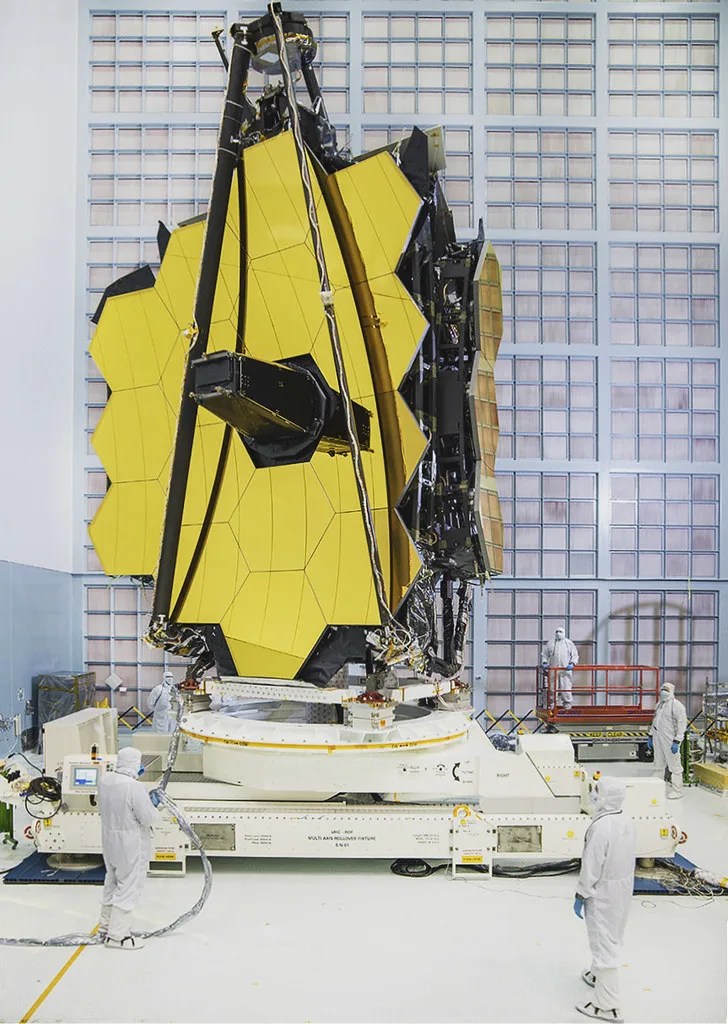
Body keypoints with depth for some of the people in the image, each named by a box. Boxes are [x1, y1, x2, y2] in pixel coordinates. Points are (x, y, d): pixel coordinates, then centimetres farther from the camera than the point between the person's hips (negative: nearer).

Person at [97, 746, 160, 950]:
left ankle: (105, 925, 38)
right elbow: (149, 818, -21)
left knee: (113, 881, 23)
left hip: (110, 839, 8)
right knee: (128, 887, 5)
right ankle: (117, 935, 12)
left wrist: (132, 776, 21)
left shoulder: (105, 779, -4)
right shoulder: (135, 788, -27)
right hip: (131, 845, -8)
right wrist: (153, 804, -2)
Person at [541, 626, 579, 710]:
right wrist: (544, 663, 2)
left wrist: (572, 663, -7)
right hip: (553, 670, 2)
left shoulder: (569, 643, 12)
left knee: (565, 687, -7)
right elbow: (544, 655, 18)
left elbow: (575, 655, 9)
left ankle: (567, 704, 0)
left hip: (565, 670, -1)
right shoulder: (550, 643, 15)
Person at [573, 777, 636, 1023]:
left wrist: (581, 895, -11)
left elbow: (591, 866, -23)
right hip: (624, 886, 9)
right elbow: (627, 857, 9)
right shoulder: (627, 821, -2)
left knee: (604, 943, -1)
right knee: (612, 937, 25)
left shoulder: (600, 827, -28)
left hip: (603, 892, -9)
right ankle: (599, 975, 46)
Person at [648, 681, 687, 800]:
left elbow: (682, 724, -16)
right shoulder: (660, 704, 16)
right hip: (658, 740, 8)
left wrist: (676, 741, -20)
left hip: (670, 741, -8)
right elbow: (654, 721, 24)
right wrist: (650, 736, 20)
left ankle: (677, 791, 5)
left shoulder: (677, 705, -11)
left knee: (674, 766, -2)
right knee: (659, 765, 14)